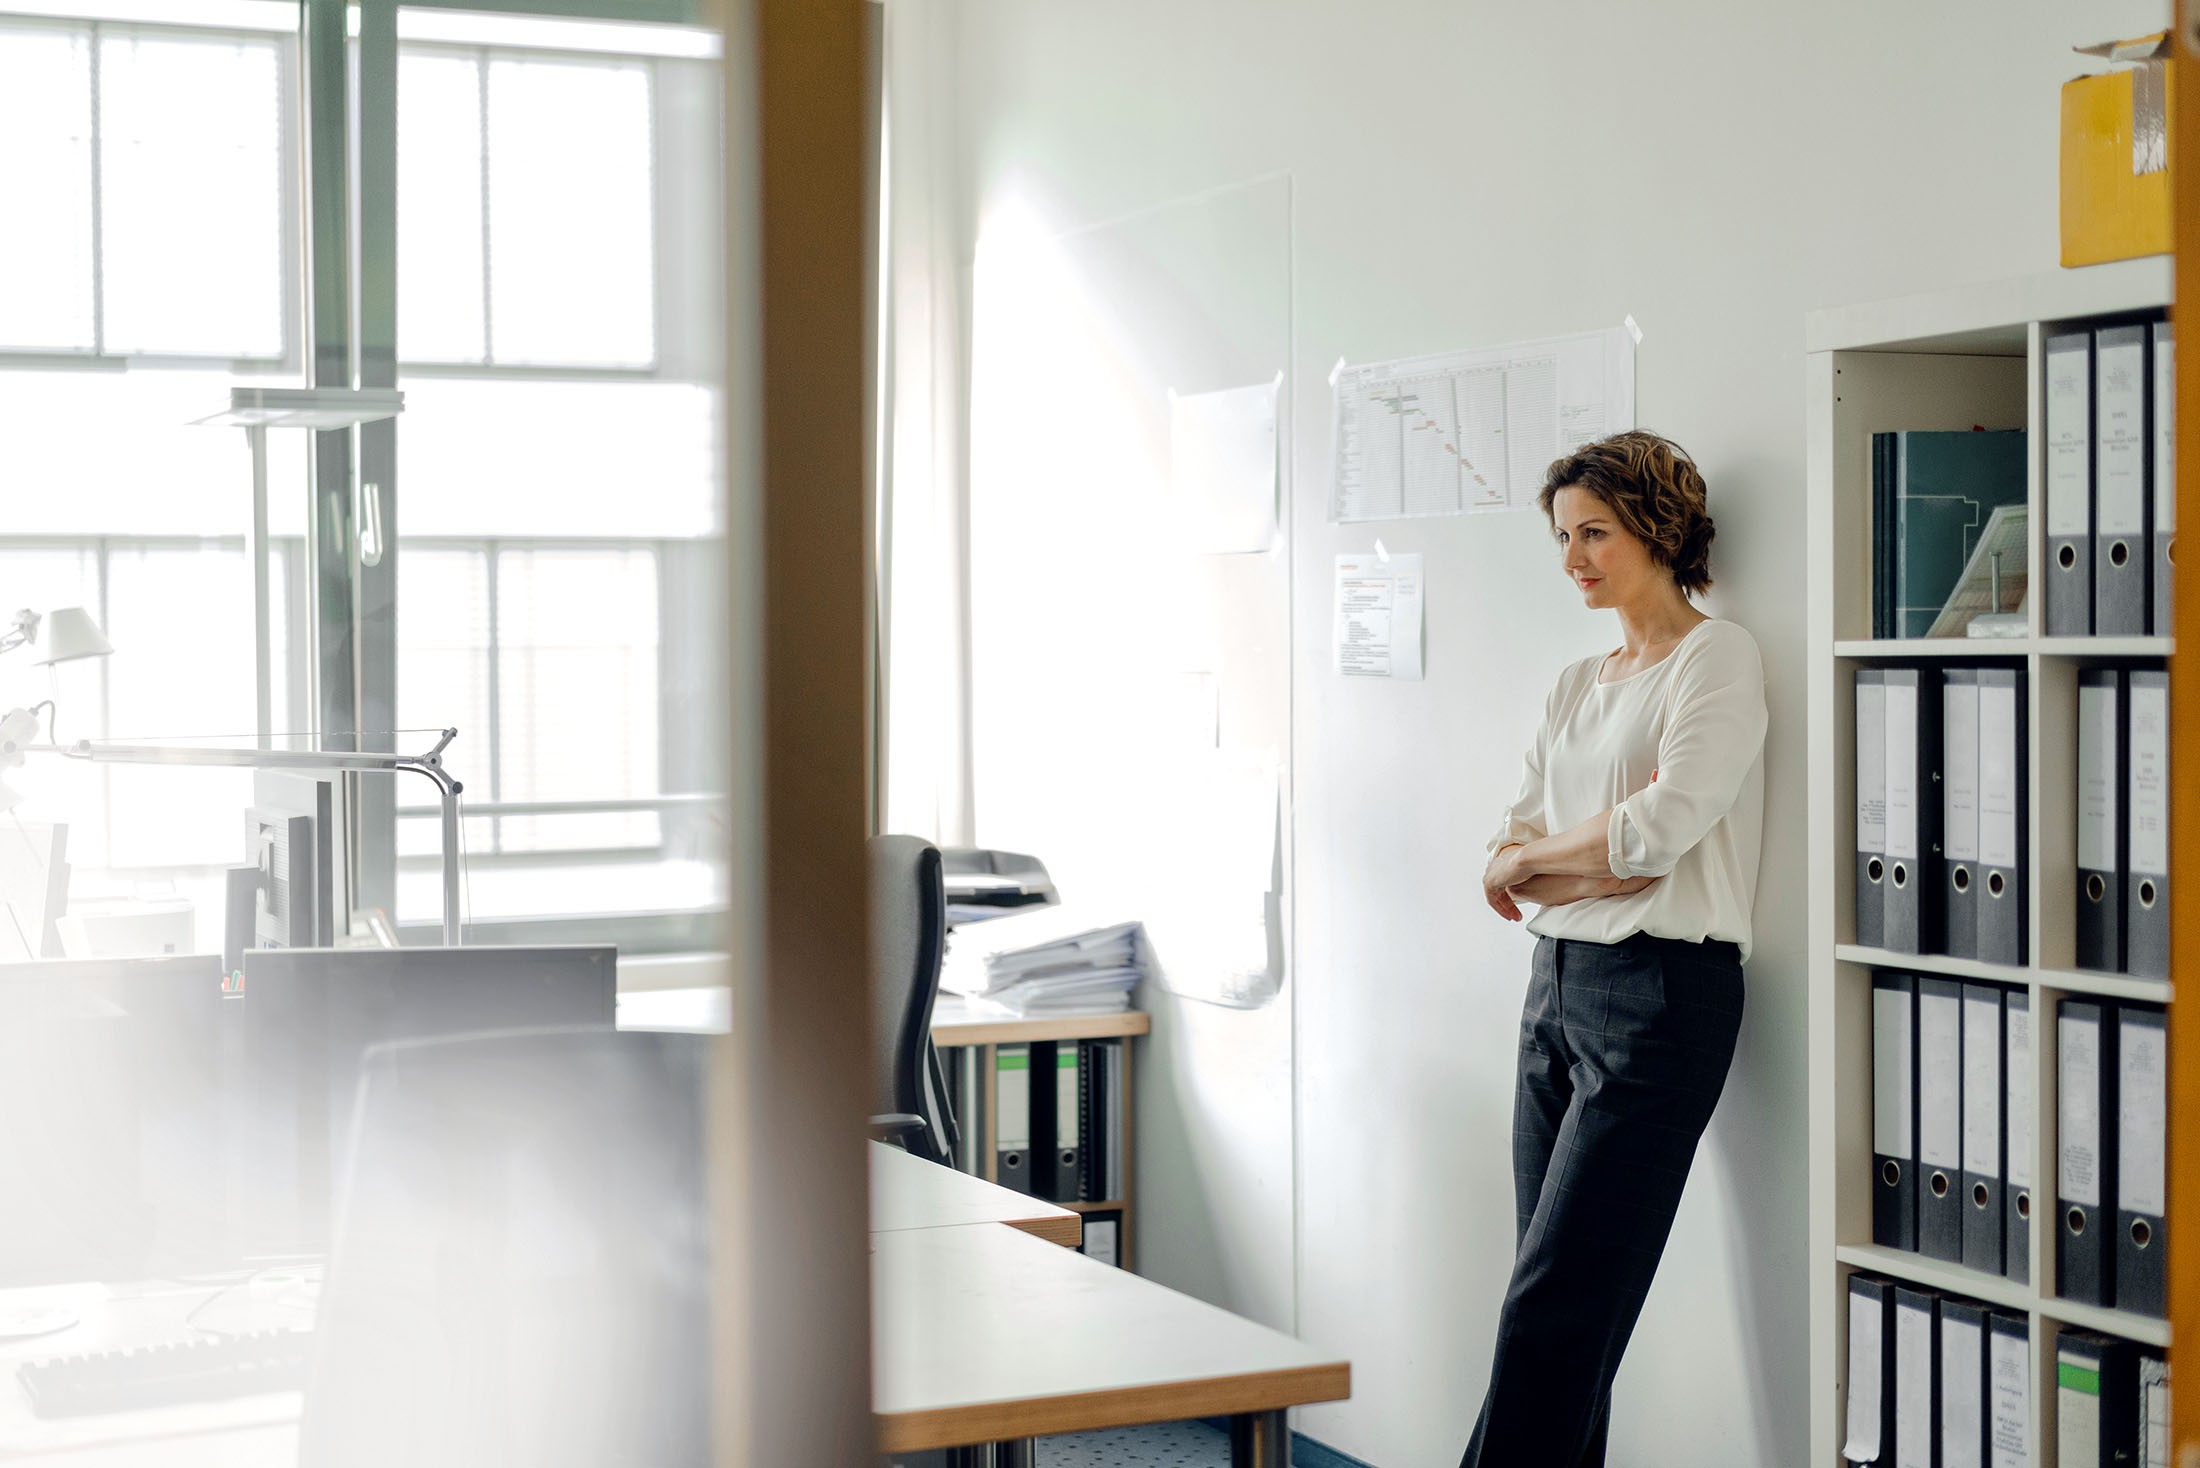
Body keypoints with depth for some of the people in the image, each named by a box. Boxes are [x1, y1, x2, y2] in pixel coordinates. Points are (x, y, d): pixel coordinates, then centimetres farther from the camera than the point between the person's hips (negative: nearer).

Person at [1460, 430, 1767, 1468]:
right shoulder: (1578, 685, 18)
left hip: (1659, 993, -8)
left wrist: (1535, 854, 0)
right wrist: (1601, 866, -10)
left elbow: (1660, 830, -17)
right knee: (1564, 1308, 7)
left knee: (1552, 1312, -10)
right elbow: (1509, 862, 11)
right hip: (1558, 983, 8)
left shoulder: (1717, 658, -4)